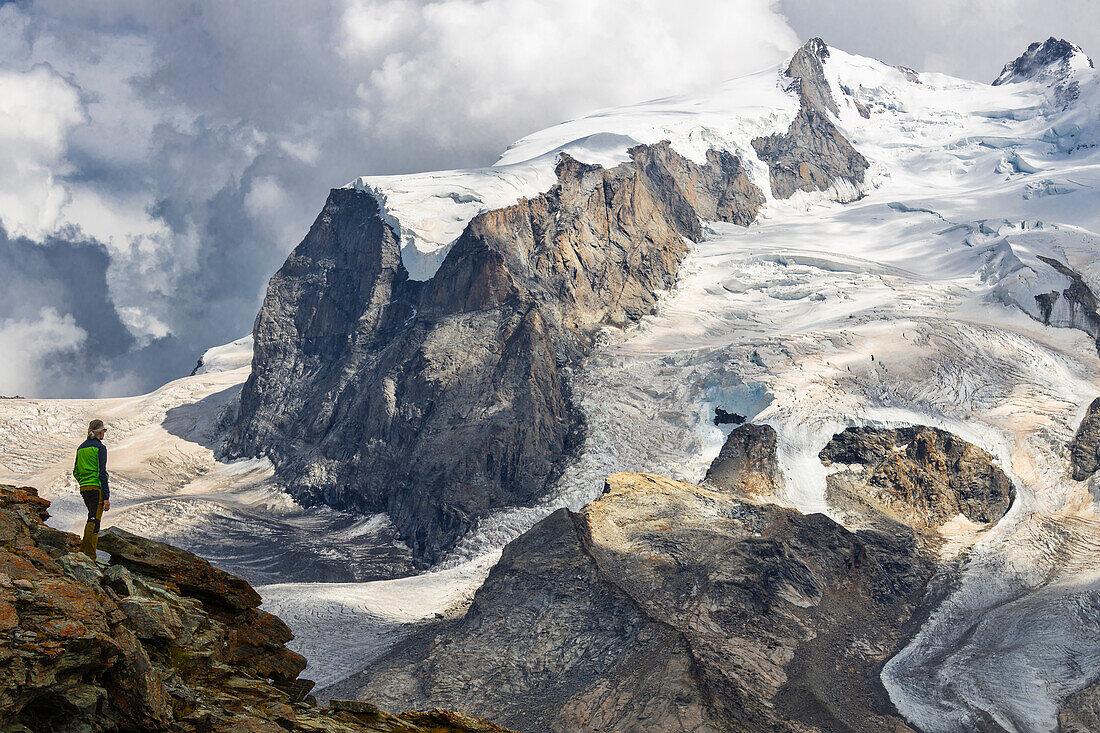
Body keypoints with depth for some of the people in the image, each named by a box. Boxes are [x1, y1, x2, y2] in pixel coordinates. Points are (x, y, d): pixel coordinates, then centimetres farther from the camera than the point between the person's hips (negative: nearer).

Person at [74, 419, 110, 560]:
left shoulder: (81, 447, 15)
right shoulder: (100, 447, -8)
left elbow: (76, 472, 18)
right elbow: (102, 473, -13)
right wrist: (106, 497, -13)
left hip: (83, 489, 7)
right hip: (97, 488, -7)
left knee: (93, 519, 18)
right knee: (94, 522, -7)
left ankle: (83, 551, 12)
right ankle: (90, 558, -8)